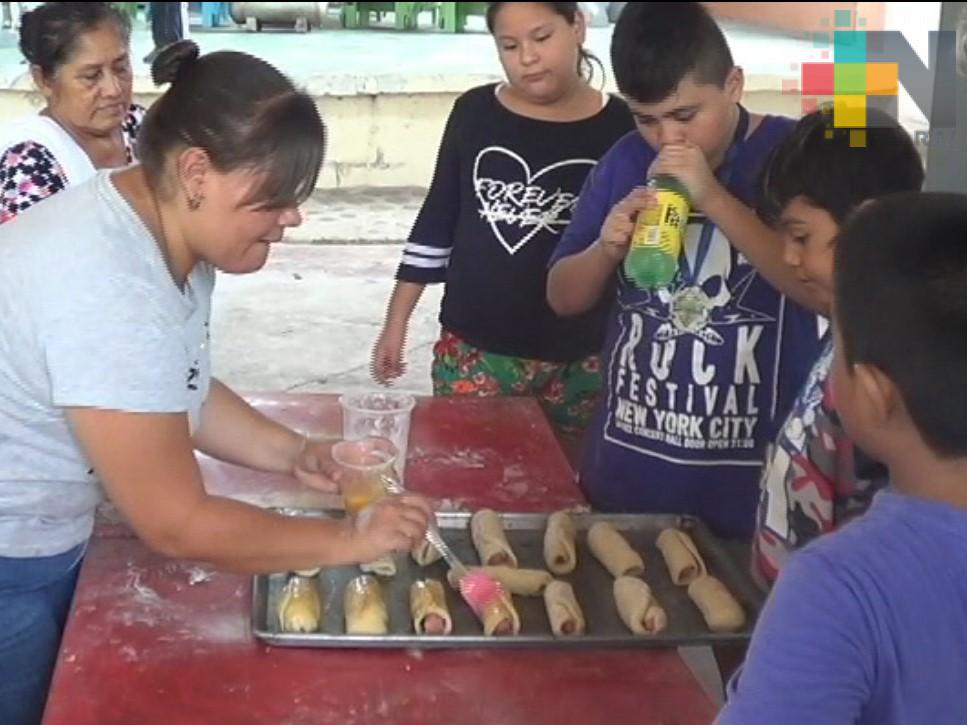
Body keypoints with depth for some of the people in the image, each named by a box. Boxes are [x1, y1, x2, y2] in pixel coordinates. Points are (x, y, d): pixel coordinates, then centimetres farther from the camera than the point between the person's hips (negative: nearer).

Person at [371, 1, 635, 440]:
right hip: (472, 352, 1)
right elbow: (436, 222, 7)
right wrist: (396, 324, 7)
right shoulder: (474, 113, 1)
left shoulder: (621, 128, -4)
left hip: (580, 362, -1)